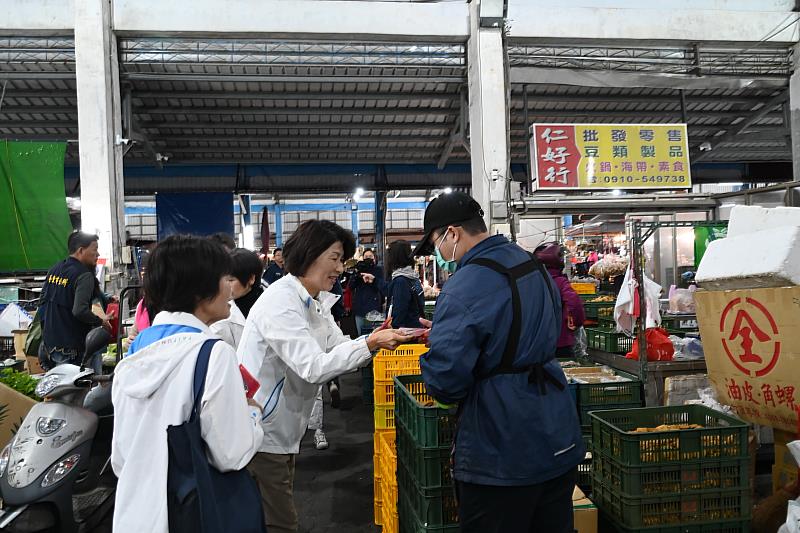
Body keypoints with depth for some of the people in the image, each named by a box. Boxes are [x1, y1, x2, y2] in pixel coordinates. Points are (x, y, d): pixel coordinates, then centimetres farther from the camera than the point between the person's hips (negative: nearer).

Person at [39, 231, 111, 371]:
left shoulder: (54, 270, 10)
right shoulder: (84, 275, -16)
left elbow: (42, 302, 17)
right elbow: (80, 311, -26)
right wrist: (101, 322, -12)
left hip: (50, 343, 9)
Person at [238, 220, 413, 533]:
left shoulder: (315, 303, 8)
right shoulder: (280, 302, -22)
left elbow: (339, 347, 6)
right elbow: (313, 367, -27)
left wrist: (375, 339, -11)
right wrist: (370, 344, -27)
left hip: (281, 433, 9)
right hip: (260, 436, -9)